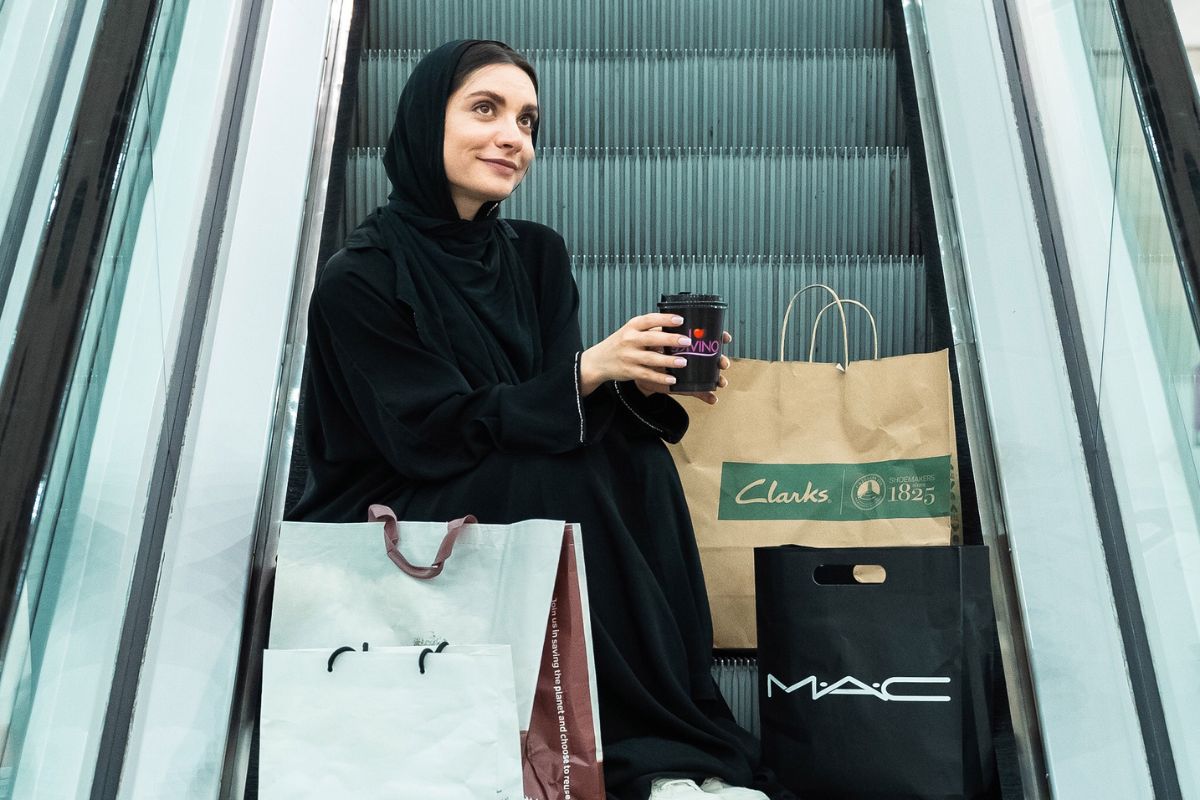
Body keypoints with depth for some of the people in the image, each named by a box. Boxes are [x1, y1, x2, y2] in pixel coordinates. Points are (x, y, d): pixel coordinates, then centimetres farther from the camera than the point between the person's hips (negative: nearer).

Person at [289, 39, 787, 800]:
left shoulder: (537, 255, 5)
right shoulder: (361, 278, -12)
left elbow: (564, 411, 0)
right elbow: (438, 435, -19)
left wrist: (636, 383, -22)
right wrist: (585, 370, -28)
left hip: (516, 515, 5)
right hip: (387, 533, -5)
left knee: (637, 459, -21)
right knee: (563, 474, -30)